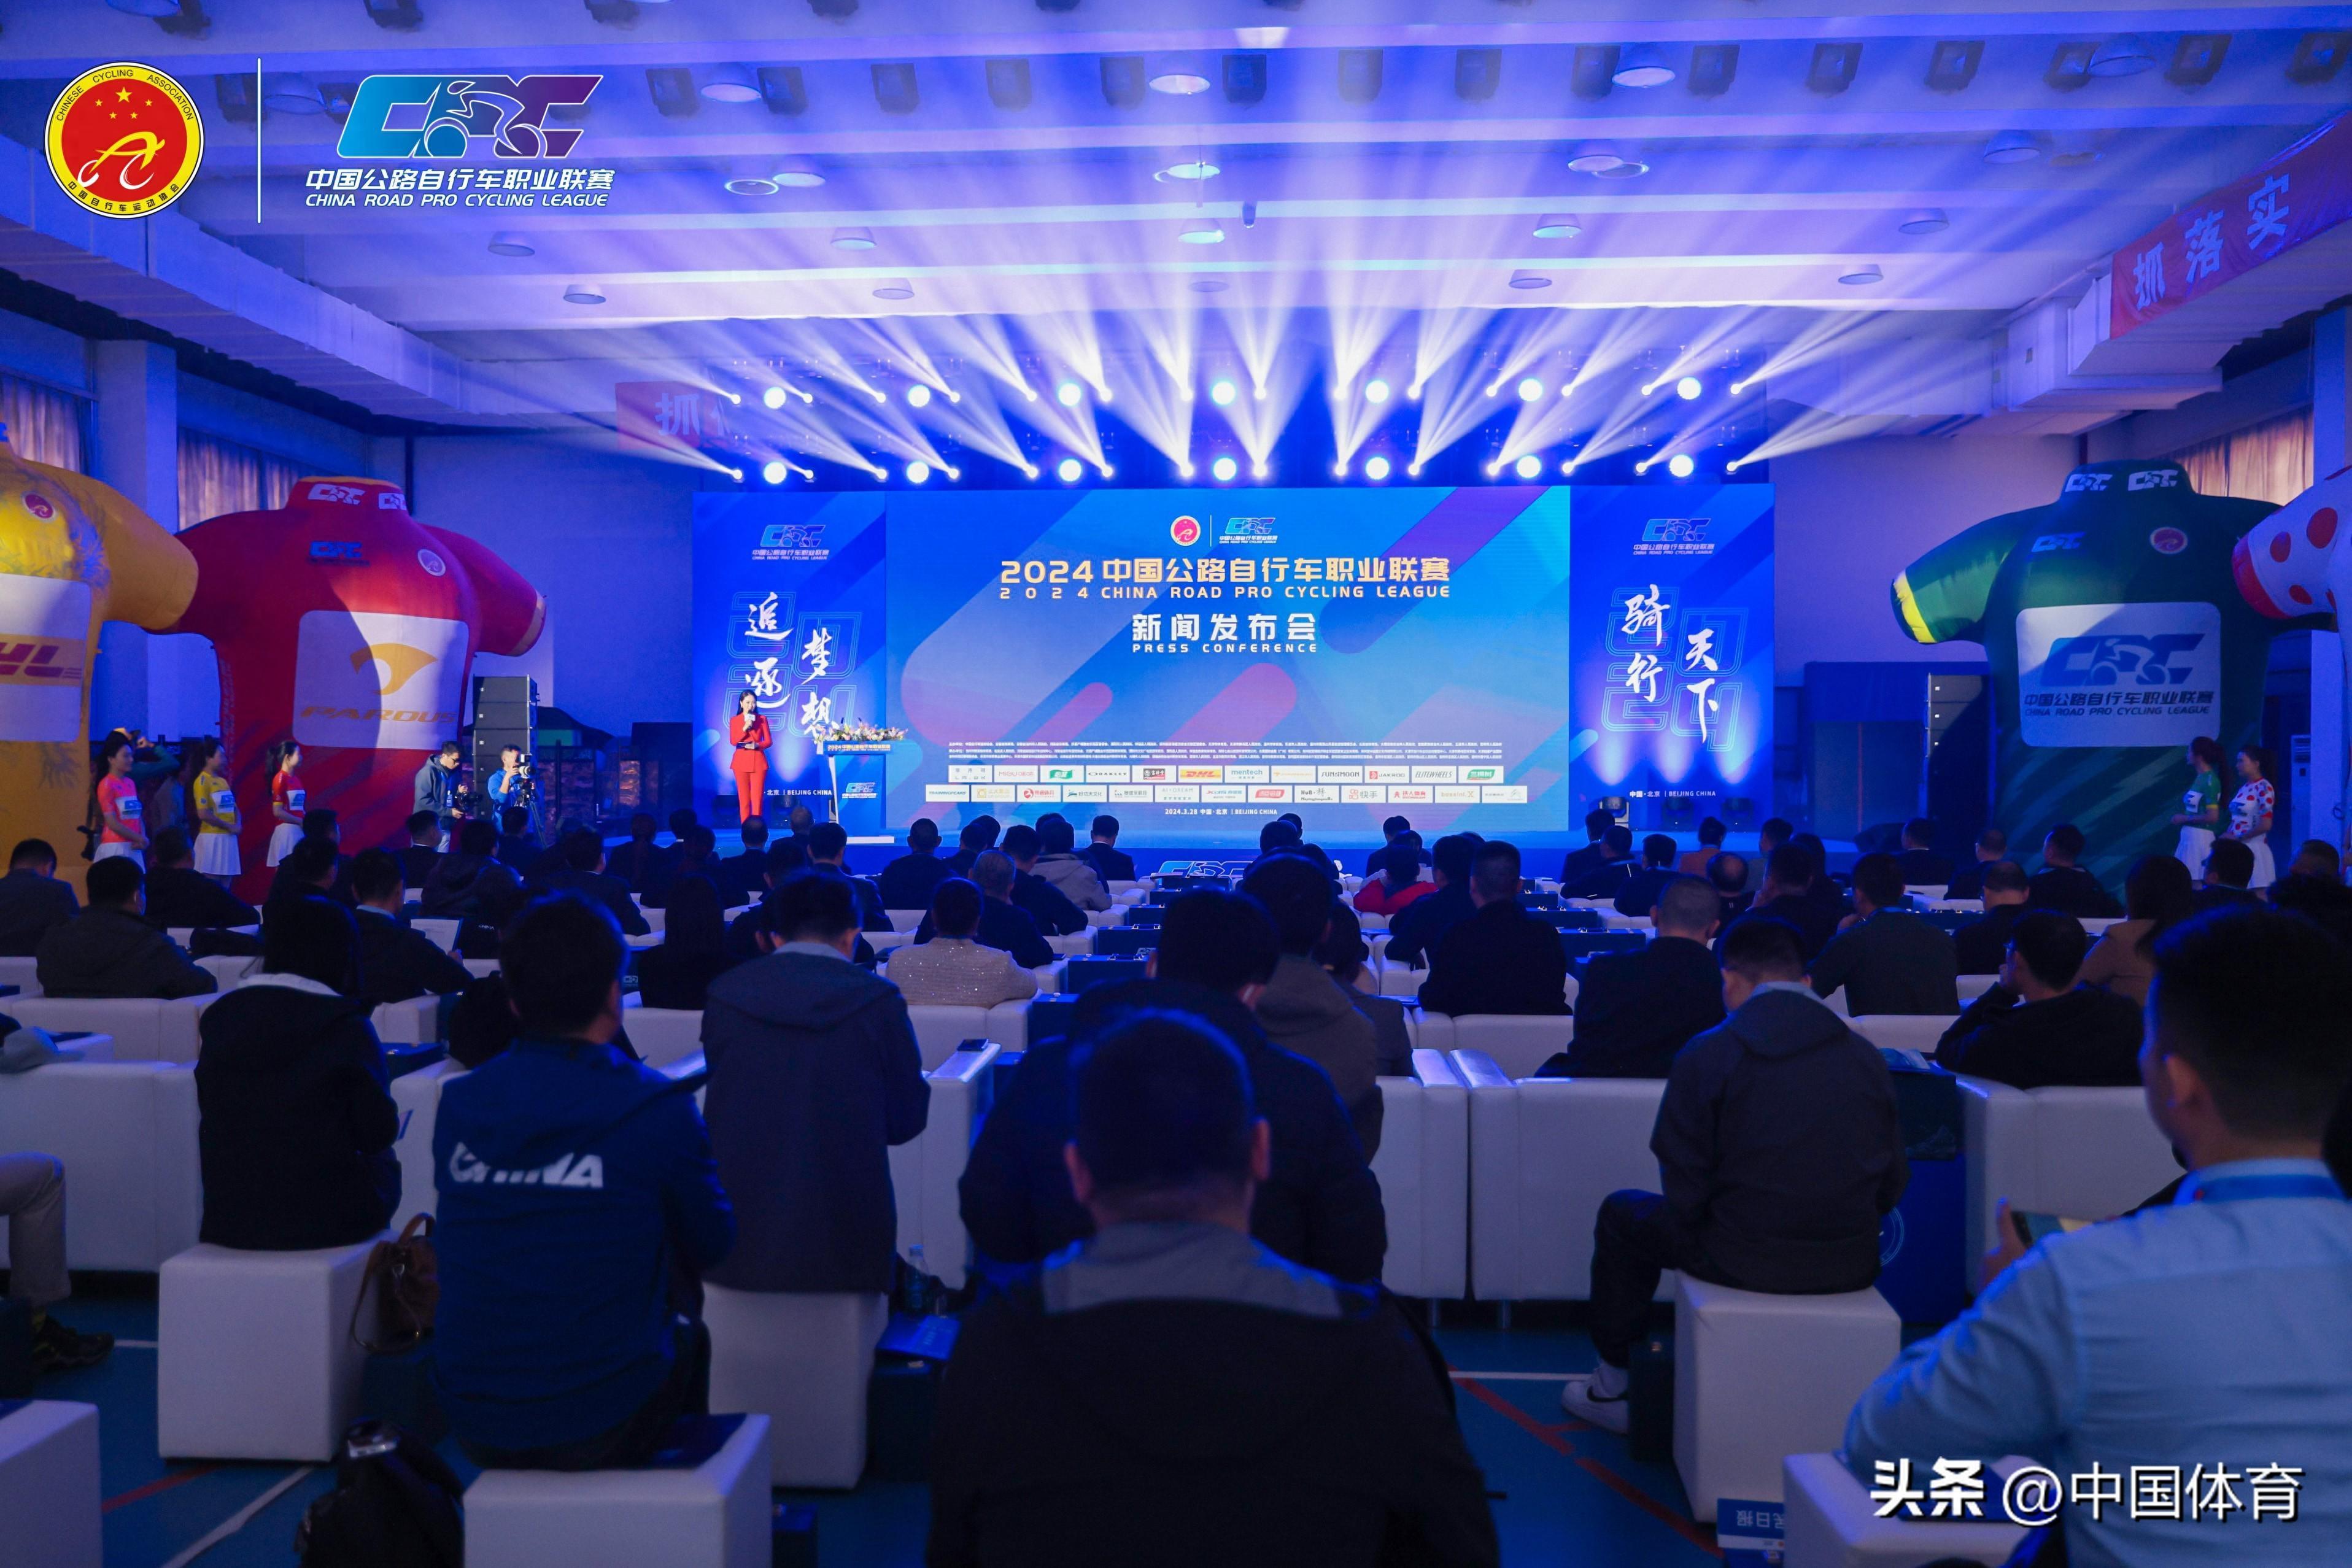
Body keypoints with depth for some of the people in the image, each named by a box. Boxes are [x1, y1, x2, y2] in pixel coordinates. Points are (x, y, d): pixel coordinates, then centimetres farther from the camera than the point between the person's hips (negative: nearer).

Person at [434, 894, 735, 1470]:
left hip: (472, 1426, 4)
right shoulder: (658, 1109, -16)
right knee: (689, 1335, 28)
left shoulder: (456, 1103, -4)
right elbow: (712, 1244, 0)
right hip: (603, 1427, -3)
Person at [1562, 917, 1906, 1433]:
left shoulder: (1707, 1055, -10)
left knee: (1620, 1215, 22)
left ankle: (1612, 1389, 32)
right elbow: (1893, 1182, 7)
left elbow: (1684, 1189, -8)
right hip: (1852, 1268, 5)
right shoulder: (1865, 1054, 2)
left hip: (1745, 1260, -5)